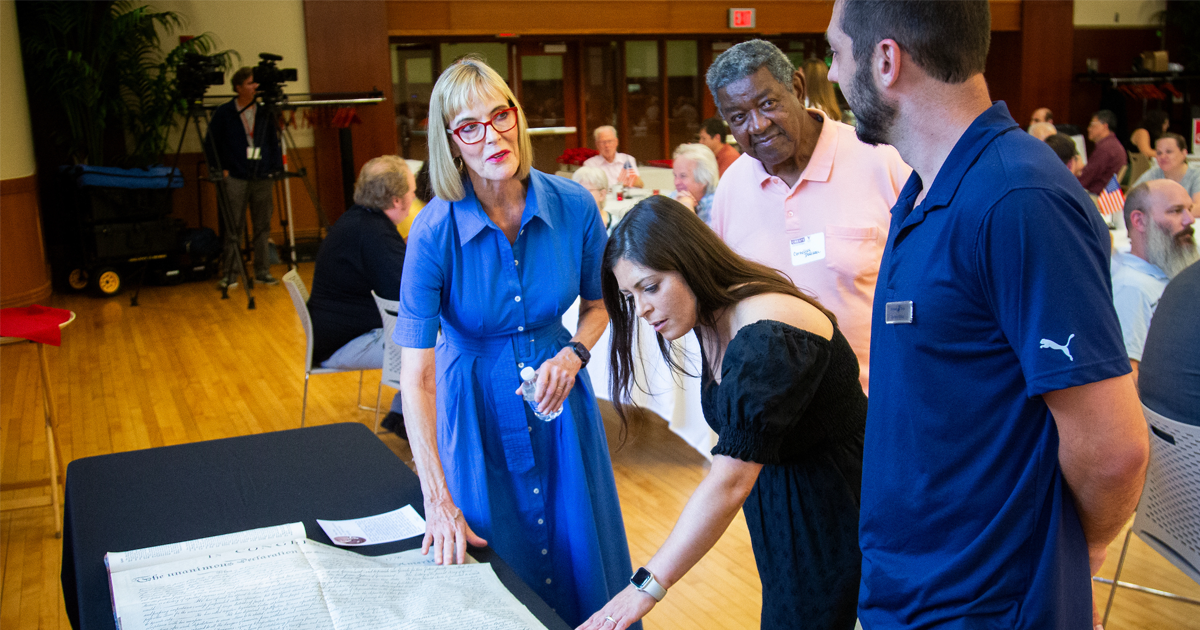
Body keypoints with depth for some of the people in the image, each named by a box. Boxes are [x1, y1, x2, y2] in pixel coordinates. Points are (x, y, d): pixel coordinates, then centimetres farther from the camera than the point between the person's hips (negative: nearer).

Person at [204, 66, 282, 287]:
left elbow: (274, 142, 14)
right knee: (233, 229, -3)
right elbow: (211, 144, 5)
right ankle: (229, 274, 3)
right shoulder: (224, 113, 1)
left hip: (263, 178, 3)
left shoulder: (265, 112, 10)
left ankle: (263, 271, 14)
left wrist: (275, 167, 4)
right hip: (235, 178, -3)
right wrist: (220, 169, -3)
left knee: (263, 227, 6)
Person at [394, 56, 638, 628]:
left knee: (580, 557, 16)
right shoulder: (435, 230, -22)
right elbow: (416, 375, -23)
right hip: (477, 409, -2)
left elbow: (598, 301, 5)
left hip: (558, 397, 2)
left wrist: (573, 355, -17)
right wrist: (438, 501, -26)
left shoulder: (573, 204, -14)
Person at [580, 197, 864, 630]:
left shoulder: (766, 338, -30)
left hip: (834, 510, -8)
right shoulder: (710, 321, 0)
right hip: (783, 503, 8)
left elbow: (729, 484, -34)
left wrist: (648, 586, -33)